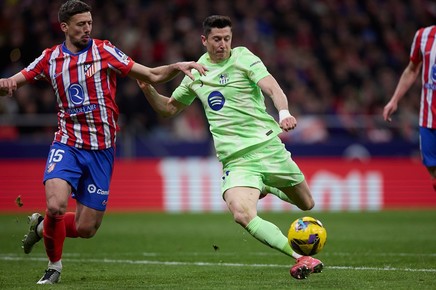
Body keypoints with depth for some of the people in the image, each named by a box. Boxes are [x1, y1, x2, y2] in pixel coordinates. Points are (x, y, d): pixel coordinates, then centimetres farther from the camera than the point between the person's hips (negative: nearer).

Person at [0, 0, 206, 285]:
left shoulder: (104, 51, -1)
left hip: (101, 150, 0)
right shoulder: (50, 58, 4)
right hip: (67, 145, 0)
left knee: (86, 228, -1)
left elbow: (152, 75, 0)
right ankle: (54, 265, 3)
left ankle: (41, 225, 31)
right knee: (56, 205, -24)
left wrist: (177, 66, -19)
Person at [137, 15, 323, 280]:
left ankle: (267, 188, 41)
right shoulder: (196, 72, 11)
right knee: (242, 214, -27)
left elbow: (273, 88, -16)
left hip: (267, 145, -1)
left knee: (306, 204, 10)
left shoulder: (243, 57, -1)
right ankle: (300, 258, -26)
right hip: (236, 159, 1)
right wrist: (148, 89, 6)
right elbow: (169, 108, 25)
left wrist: (284, 113, -37)